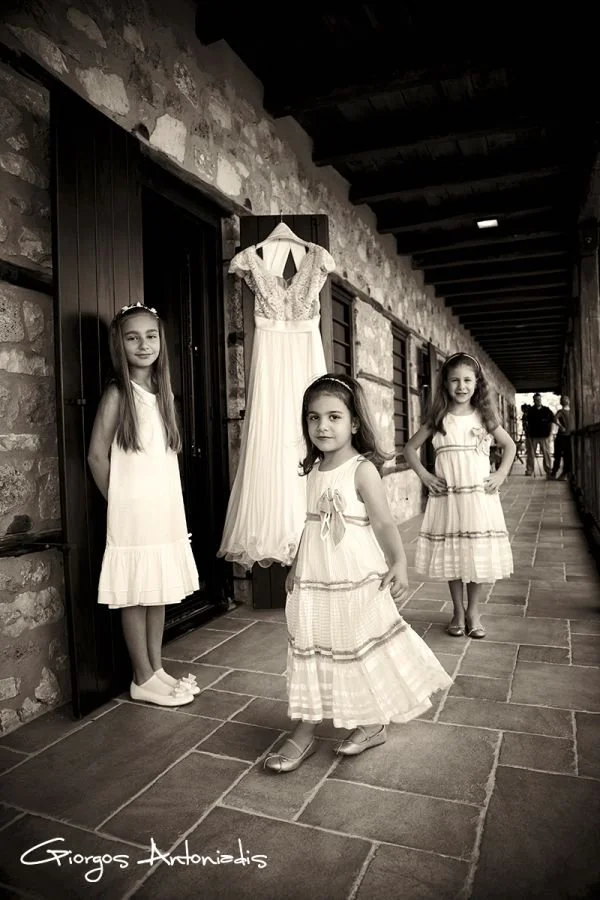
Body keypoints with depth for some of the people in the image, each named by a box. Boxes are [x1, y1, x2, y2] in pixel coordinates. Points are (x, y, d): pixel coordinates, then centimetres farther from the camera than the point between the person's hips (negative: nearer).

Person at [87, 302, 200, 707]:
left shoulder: (163, 392, 10)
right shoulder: (118, 394, -9)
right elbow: (97, 454, -10)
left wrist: (171, 503, 8)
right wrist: (119, 501, -1)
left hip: (167, 507, 7)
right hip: (133, 512, -6)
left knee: (159, 592, 13)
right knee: (136, 596, 4)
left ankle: (157, 669, 27)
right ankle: (143, 679, 17)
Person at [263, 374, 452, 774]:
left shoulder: (362, 469, -13)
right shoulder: (314, 470, 6)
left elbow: (383, 522, -15)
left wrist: (399, 563, -25)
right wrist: (297, 566, 17)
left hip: (357, 580, -6)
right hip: (316, 581, 6)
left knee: (363, 650, 10)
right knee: (314, 653, 11)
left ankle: (373, 724, 32)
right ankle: (304, 733, 24)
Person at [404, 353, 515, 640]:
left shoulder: (485, 417, 5)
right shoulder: (437, 419, 2)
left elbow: (509, 445, 17)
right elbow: (410, 448, 9)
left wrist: (501, 474, 4)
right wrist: (424, 475, -2)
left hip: (480, 496, 1)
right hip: (447, 497, 0)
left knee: (479, 554, 4)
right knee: (451, 555, 6)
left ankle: (473, 611, 22)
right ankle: (458, 611, 24)